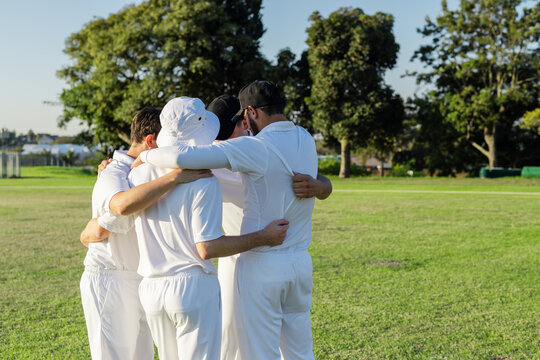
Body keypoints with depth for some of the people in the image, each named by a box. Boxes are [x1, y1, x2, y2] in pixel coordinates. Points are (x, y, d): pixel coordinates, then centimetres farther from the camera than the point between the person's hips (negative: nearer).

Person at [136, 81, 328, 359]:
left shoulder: (256, 148, -18)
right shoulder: (305, 140, 3)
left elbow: (183, 157, -26)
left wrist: (146, 155, -8)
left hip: (262, 266, -7)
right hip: (300, 262, 7)